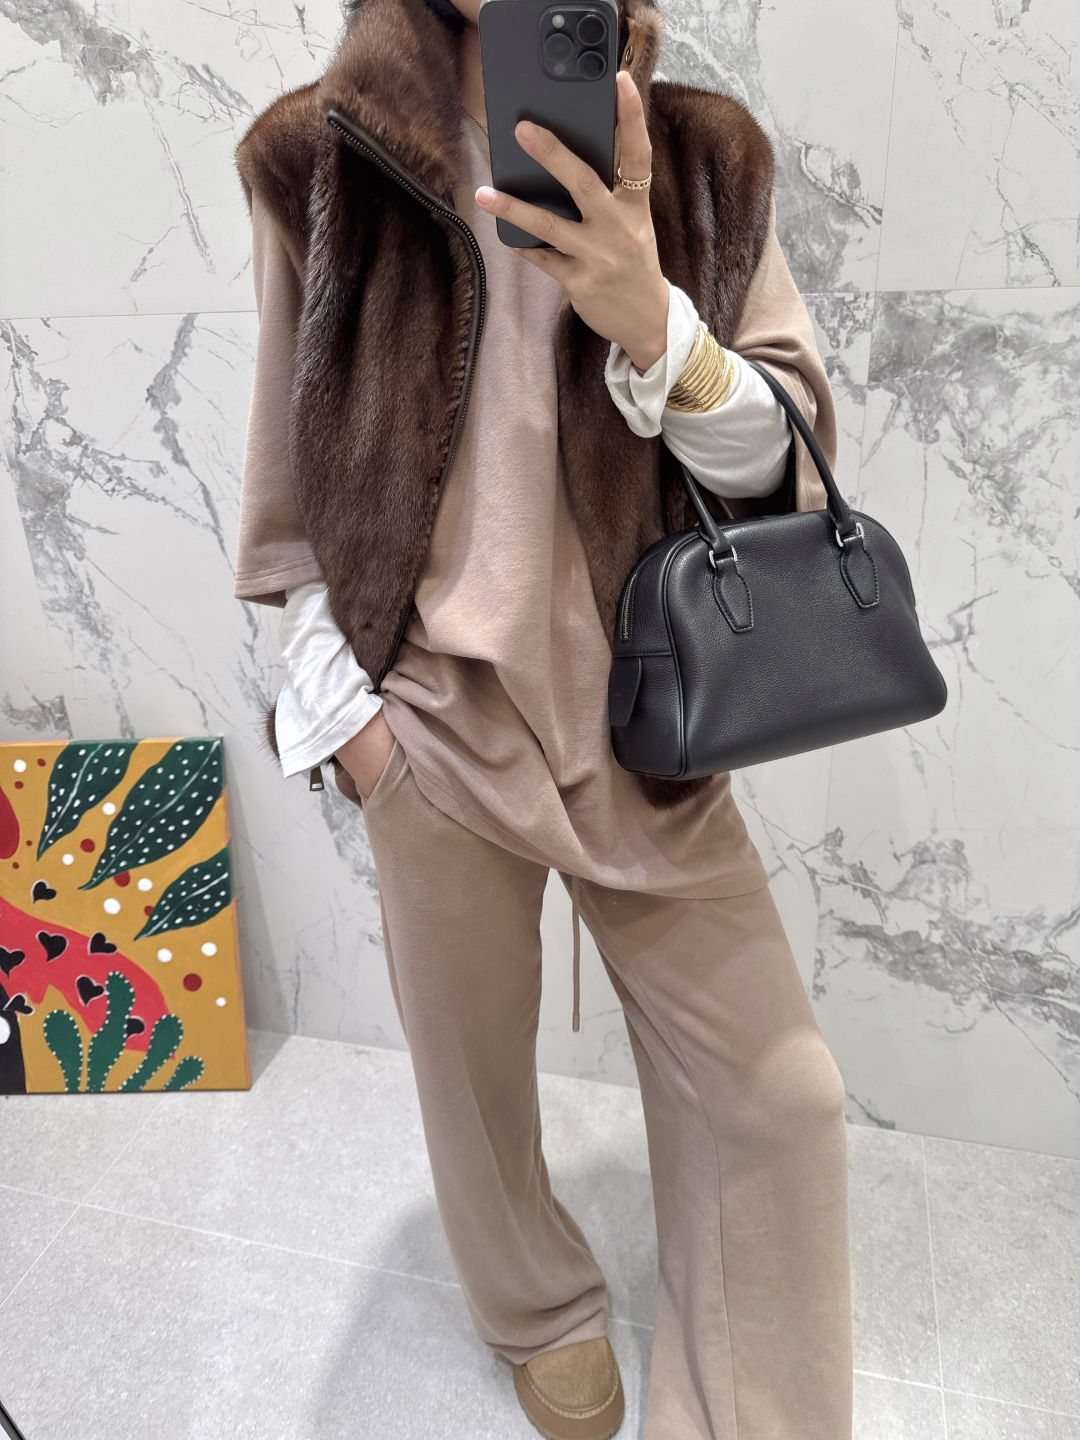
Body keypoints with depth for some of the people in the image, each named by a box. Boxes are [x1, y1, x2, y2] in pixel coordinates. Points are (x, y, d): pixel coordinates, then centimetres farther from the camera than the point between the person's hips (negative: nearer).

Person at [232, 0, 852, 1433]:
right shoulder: (318, 162, 1)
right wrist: (337, 696, -2)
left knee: (777, 1095, 3)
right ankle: (544, 1312, 48)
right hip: (434, 720, 0)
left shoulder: (703, 160, 3)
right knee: (476, 1065, 15)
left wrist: (651, 320, -22)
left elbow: (780, 459, -3)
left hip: (646, 716, 2)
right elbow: (297, 479, 5)